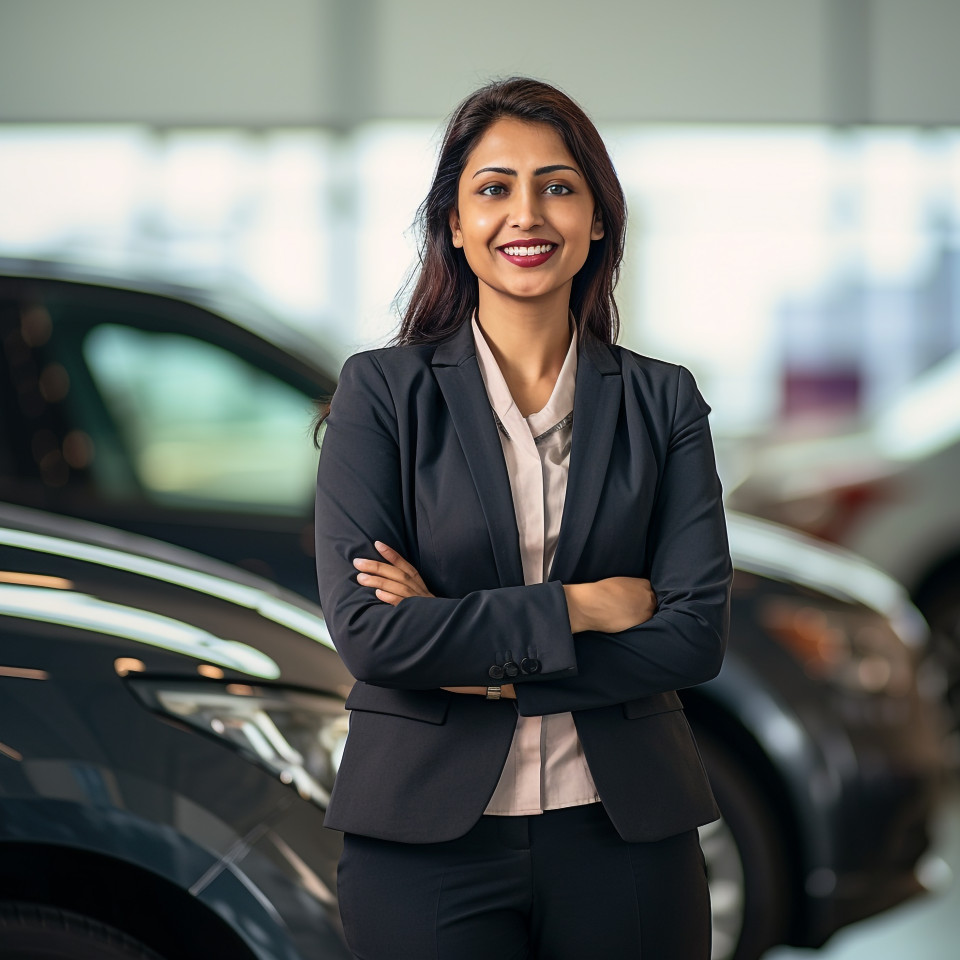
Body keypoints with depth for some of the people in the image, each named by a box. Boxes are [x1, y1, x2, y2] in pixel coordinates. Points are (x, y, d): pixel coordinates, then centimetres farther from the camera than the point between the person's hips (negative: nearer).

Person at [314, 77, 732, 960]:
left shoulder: (662, 402, 5)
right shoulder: (381, 391, -1)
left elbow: (697, 635, -5)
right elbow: (366, 629, -11)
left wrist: (475, 659, -12)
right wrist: (580, 607, -11)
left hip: (624, 839, 2)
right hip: (429, 841, -1)